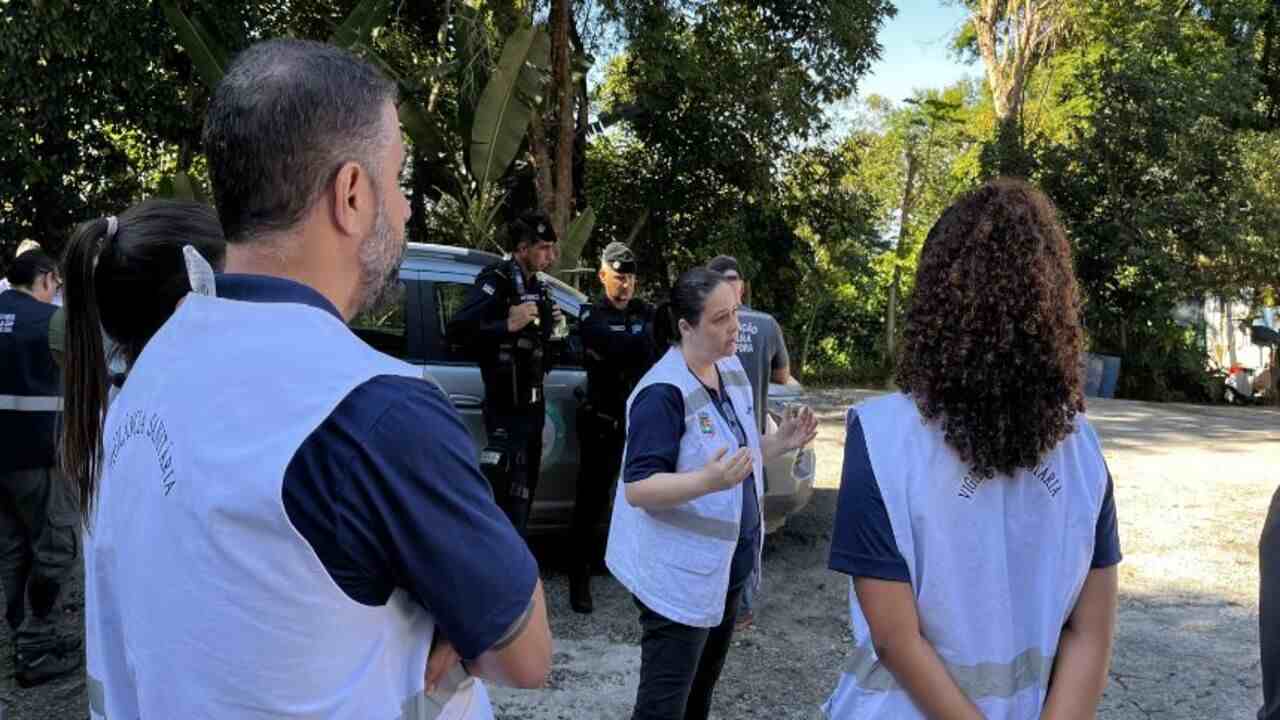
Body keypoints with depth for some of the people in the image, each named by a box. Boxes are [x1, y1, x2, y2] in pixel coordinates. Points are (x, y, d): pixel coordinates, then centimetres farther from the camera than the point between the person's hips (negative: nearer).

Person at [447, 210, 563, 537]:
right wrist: (508, 325, -32)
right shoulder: (497, 280, -13)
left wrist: (548, 324, 6)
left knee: (523, 494, 18)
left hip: (531, 404, 9)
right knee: (509, 497, -9)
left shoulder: (536, 286, 13)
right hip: (506, 407, -9)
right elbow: (457, 330, -26)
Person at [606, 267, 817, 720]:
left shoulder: (732, 371, 4)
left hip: (724, 566, 9)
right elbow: (637, 489, -26)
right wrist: (707, 481, -39)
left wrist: (781, 442, -1)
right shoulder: (664, 392, -23)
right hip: (679, 575, -8)